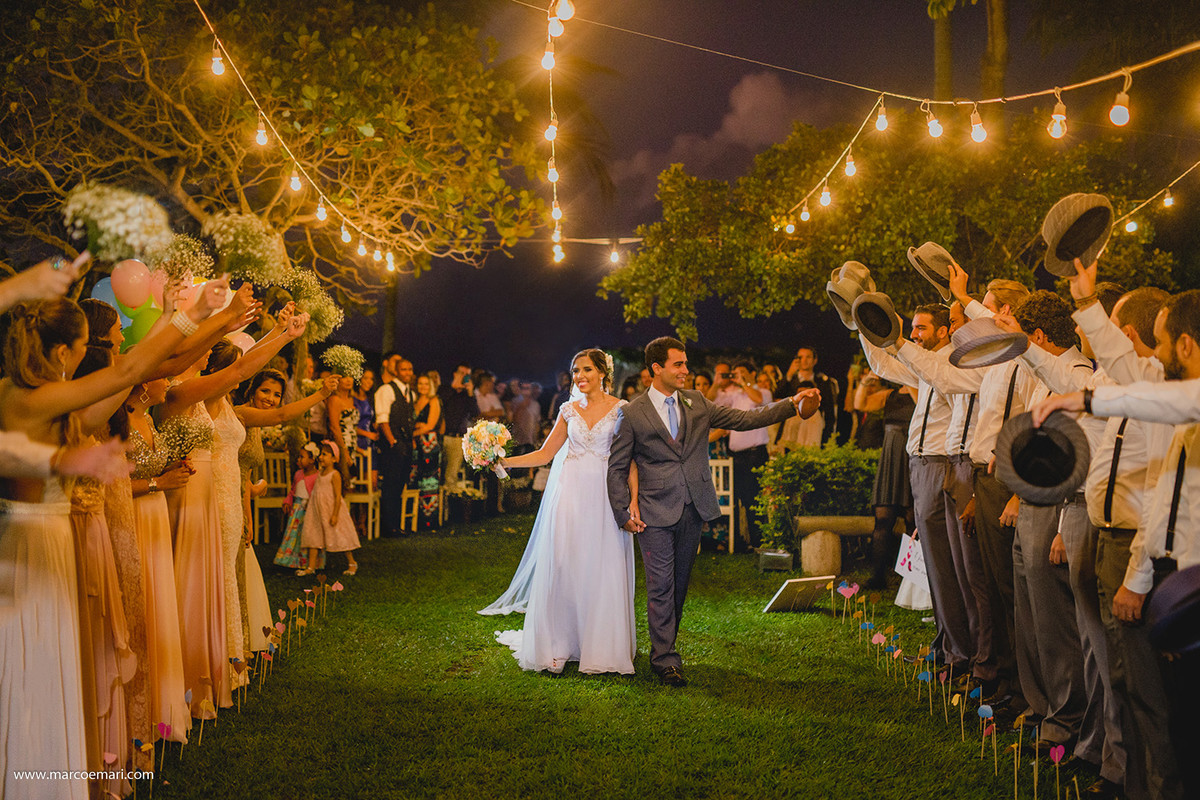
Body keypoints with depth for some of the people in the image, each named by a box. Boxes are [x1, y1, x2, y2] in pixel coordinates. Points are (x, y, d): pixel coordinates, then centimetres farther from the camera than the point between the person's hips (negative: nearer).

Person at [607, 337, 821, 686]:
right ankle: (665, 660, 5)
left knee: (680, 585, 11)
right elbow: (617, 468, 2)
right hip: (656, 513, -4)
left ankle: (664, 648, 26)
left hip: (693, 510, 4)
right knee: (661, 587, -4)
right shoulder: (631, 414, -3)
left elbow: (744, 419, 5)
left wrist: (792, 405, -4)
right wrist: (624, 513, -4)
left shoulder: (696, 403, 9)